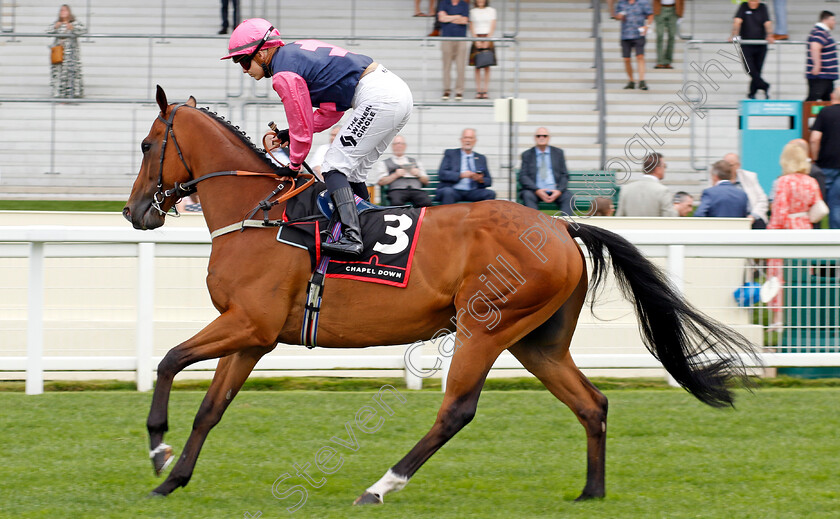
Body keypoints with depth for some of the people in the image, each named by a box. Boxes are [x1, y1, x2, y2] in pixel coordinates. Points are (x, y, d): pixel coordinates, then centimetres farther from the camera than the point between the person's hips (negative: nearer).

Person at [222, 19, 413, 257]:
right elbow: (332, 110, 24)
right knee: (352, 170, 16)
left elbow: (302, 127, -3)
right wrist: (288, 135, 21)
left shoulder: (284, 75, -8)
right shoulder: (297, 50, 21)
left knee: (335, 165, -8)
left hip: (378, 99, -10)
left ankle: (351, 238, -22)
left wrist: (293, 166, 12)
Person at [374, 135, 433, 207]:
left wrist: (418, 175, 5)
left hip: (417, 190, 2)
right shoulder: (383, 163, 22)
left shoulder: (414, 161, 31)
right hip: (397, 190, -2)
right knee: (397, 202, -40)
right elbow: (380, 182, 7)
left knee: (427, 203, -33)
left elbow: (426, 181, 25)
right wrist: (396, 175, -4)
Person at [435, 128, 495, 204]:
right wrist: (461, 175, -16)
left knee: (490, 194, -25)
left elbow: (488, 181, 18)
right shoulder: (450, 154, 12)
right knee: (447, 192, -36)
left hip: (472, 193, 3)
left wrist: (481, 180, -7)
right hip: (454, 190, -3)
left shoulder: (481, 158, 20)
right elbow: (441, 174, -2)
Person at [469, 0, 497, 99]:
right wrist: (476, 41, -7)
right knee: (477, 67, -3)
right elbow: (471, 27, 6)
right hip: (477, 39, 1)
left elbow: (492, 27, 2)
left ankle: (485, 91, -4)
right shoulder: (473, 11, 9)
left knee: (487, 67, -4)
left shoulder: (491, 10, 6)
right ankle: (478, 90, -2)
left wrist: (487, 41, -8)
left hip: (488, 39, -1)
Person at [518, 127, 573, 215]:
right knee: (527, 195, -33)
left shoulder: (558, 153, 15)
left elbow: (564, 175, 11)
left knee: (568, 195, -28)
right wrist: (537, 191, -14)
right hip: (535, 191, -1)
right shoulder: (527, 155, 11)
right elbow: (523, 176, 2)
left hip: (555, 191, 1)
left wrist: (559, 191, -9)